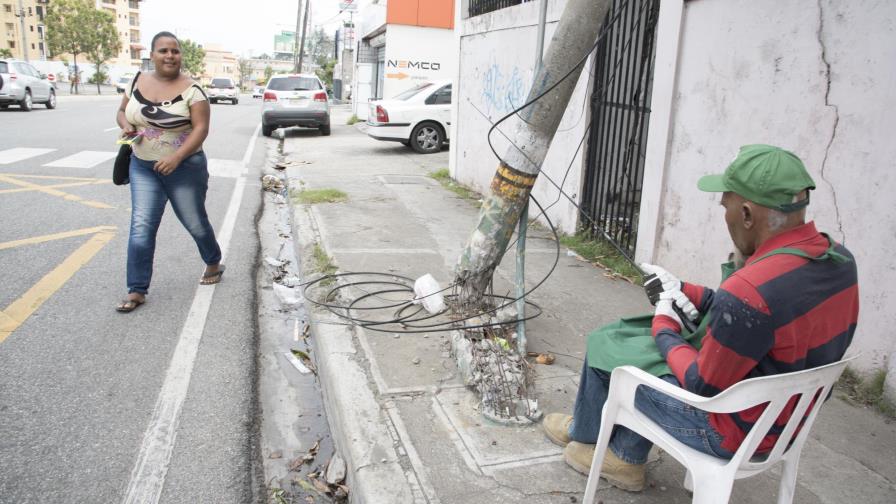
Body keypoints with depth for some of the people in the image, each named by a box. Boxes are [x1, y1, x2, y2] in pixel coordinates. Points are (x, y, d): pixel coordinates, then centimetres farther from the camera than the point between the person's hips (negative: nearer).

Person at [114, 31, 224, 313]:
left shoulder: (190, 90, -11)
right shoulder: (137, 82, 4)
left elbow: (201, 128, -17)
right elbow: (122, 111, 17)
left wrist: (176, 157, -29)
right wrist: (126, 125, -7)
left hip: (185, 168, -4)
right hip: (143, 167, 4)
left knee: (195, 223, 10)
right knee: (141, 228, -2)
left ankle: (214, 264, 37)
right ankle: (137, 290, 4)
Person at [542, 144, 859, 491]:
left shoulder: (749, 292, -35)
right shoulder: (840, 261, -7)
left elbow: (704, 386, -23)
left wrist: (664, 329, -6)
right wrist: (686, 292, 7)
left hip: (732, 432, -8)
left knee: (603, 348, 8)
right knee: (635, 336, 19)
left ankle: (584, 435, 37)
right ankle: (625, 458, 28)